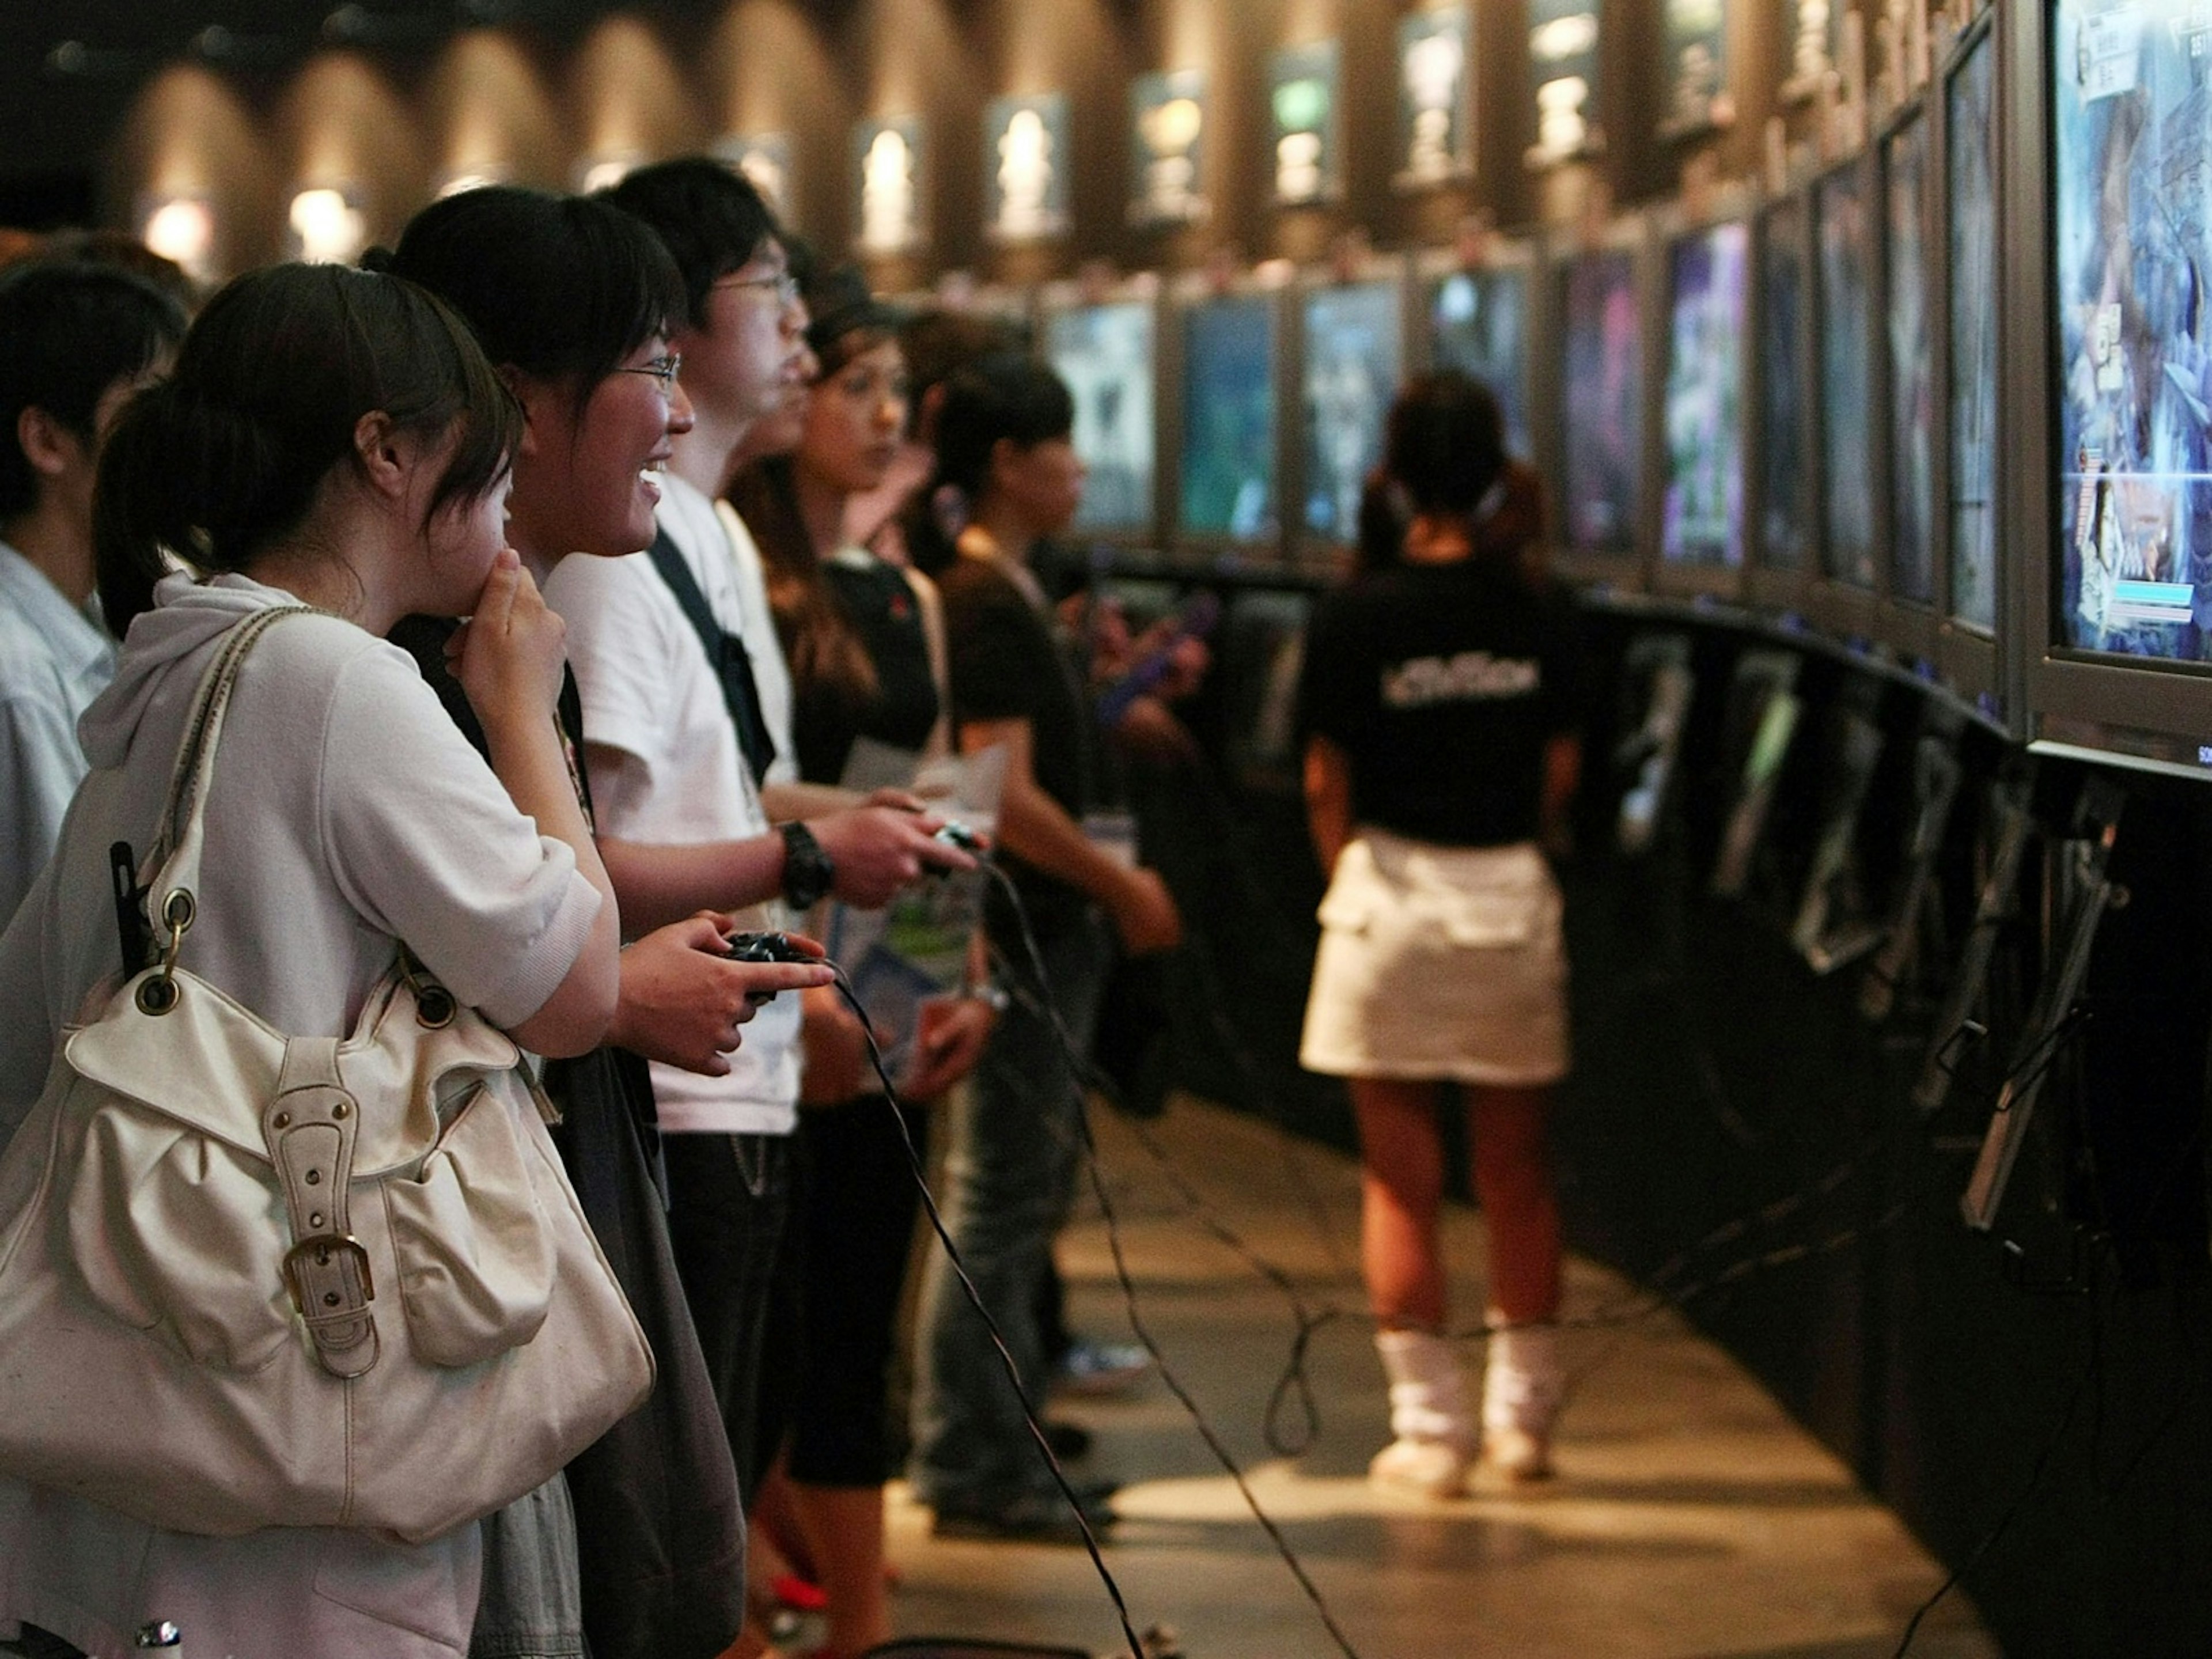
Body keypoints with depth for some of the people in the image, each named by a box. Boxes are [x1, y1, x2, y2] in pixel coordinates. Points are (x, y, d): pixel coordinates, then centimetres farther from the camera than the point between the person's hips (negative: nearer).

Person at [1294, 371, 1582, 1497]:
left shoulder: (1356, 618, -8)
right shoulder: (1536, 615, -1)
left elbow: (1327, 782, -3)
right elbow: (1561, 772, 5)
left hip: (1393, 892, -3)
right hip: (1512, 896, 3)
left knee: (1399, 1179, 4)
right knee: (1515, 1171, 13)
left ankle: (1429, 1425, 4)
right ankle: (1523, 1413, 20)